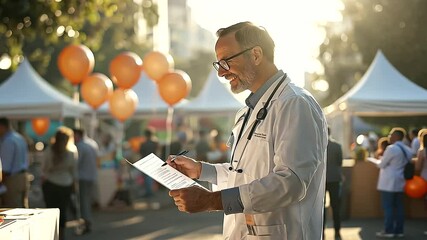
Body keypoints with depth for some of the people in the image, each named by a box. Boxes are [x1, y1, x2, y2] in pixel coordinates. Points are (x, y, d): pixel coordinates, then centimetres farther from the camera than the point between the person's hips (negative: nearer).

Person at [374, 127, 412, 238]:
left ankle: (389, 231, -4)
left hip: (389, 183, -8)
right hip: (400, 182, 8)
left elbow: (381, 164, -10)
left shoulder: (391, 148, -16)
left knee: (388, 206, -4)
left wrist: (378, 161, 12)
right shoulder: (407, 150, 10)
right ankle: (399, 230, 10)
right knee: (399, 206, 9)